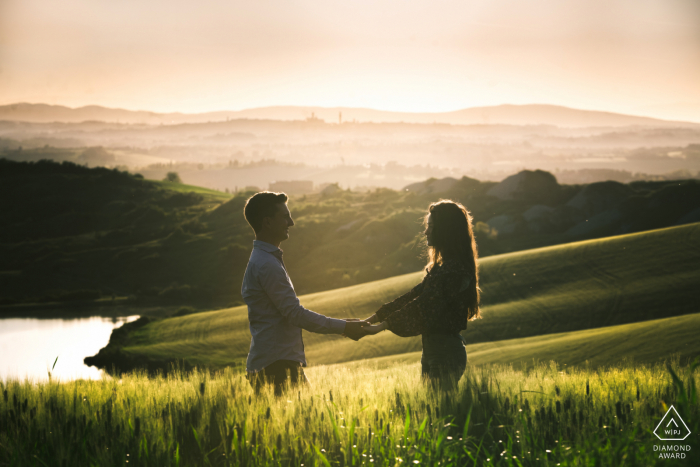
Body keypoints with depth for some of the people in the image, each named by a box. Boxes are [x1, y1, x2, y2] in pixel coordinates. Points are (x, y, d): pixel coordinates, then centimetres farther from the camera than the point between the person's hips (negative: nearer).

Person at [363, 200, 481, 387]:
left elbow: (423, 308, -21)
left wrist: (382, 325, -18)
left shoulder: (454, 270, -18)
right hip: (436, 350, 10)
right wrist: (375, 317, 10)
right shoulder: (442, 266, 14)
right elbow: (414, 295, 14)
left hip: (446, 353, -10)